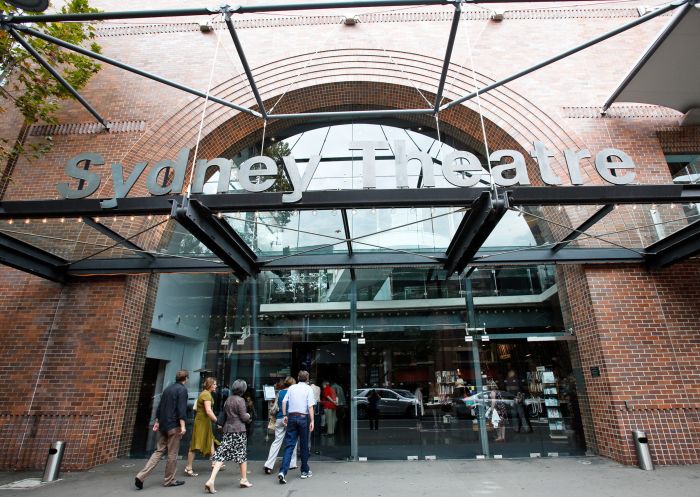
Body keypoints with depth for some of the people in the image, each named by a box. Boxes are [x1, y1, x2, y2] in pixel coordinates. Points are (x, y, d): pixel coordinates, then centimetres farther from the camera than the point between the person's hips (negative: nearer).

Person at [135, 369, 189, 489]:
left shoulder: (167, 389, 13)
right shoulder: (182, 389, -11)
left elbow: (160, 407, 16)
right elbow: (181, 409, -19)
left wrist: (157, 422, 22)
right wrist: (182, 426, -20)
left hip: (163, 425, 7)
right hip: (174, 425, -7)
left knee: (159, 451, 12)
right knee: (172, 454, 4)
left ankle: (141, 476, 2)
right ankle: (169, 480, 13)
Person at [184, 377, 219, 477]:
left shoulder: (205, 393, 12)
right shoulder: (206, 394, -19)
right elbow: (208, 411, -27)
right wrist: (217, 421, -21)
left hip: (205, 422, 11)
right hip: (202, 421, -11)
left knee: (210, 441, 16)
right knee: (196, 445, -2)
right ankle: (188, 468, 6)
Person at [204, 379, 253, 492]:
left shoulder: (228, 399, 8)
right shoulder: (240, 400, -14)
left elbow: (225, 413, 16)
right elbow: (244, 417, -13)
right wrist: (248, 416, 10)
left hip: (227, 429, 6)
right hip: (239, 430, -6)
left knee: (221, 454, 4)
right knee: (242, 454, 9)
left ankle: (211, 480, -8)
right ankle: (244, 480, 21)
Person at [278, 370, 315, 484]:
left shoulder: (291, 388, 8)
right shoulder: (308, 389, -2)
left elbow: (284, 402, 3)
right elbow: (310, 406, -9)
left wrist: (284, 416, 9)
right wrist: (312, 421, -8)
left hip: (291, 417, 3)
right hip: (303, 417, -2)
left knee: (289, 445, 3)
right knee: (304, 445, 11)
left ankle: (283, 471, -11)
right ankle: (305, 471, 23)